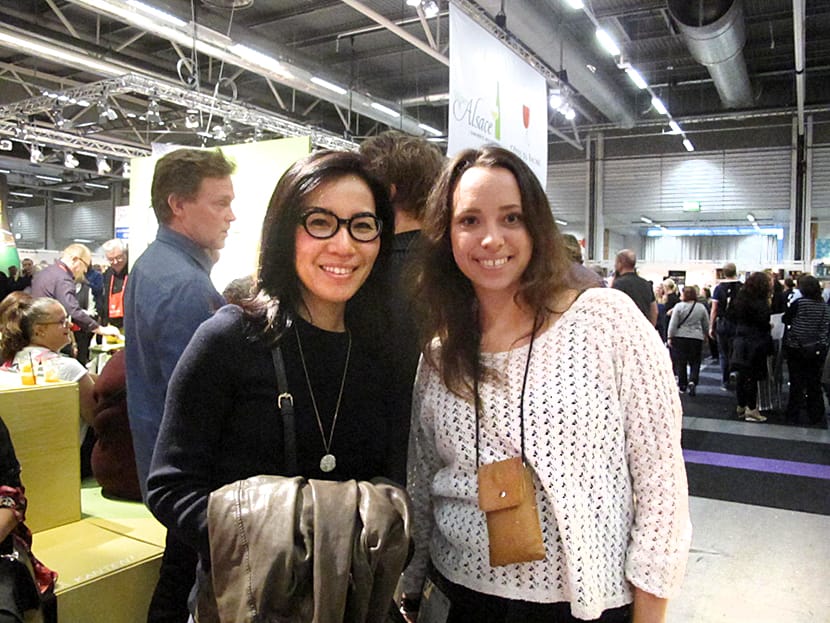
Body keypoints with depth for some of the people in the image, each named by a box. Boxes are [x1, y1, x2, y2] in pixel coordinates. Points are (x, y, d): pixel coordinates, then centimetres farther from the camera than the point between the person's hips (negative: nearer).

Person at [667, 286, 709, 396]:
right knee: (694, 362, 9)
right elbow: (706, 325, 9)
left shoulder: (679, 306, -8)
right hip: (696, 338, 2)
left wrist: (670, 337, -3)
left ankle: (682, 384, 15)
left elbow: (673, 324, -9)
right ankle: (692, 381, -11)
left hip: (680, 337, -1)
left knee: (680, 362, 8)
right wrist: (705, 335, 24)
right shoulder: (701, 307, 1)